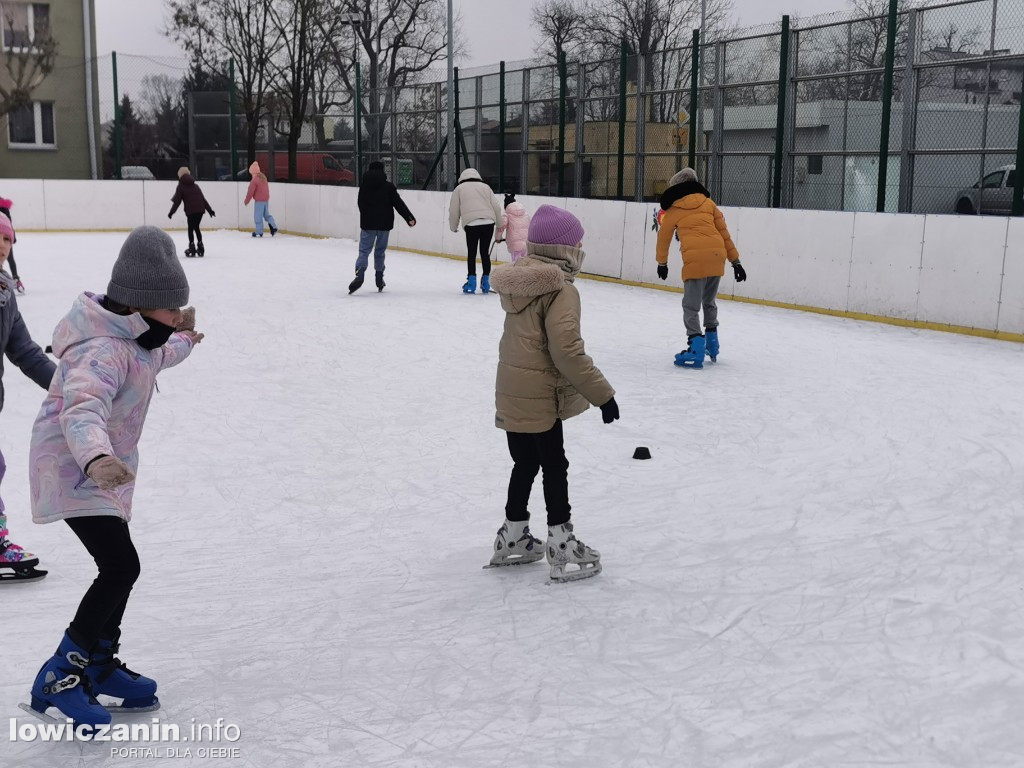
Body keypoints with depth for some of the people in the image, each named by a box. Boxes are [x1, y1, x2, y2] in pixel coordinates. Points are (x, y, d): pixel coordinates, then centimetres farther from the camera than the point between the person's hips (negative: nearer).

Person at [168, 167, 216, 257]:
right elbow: (203, 198, 17)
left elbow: (177, 201, -2)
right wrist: (209, 209, 20)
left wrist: (171, 212, 3)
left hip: (191, 210, -4)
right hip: (200, 209, 4)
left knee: (191, 228, 7)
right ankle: (200, 247, 15)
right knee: (196, 227, 17)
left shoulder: (181, 186, 3)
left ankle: (192, 247, -1)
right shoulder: (195, 185, 18)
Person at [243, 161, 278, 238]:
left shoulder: (254, 180, -15)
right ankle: (273, 227, 4)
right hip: (266, 199, 8)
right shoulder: (263, 177, 10)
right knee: (266, 214, 18)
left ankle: (259, 232, 3)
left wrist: (246, 201, -1)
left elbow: (250, 192, -11)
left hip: (259, 201, -8)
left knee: (258, 217, 0)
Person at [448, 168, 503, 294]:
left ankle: (471, 283, 2)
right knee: (485, 252, 12)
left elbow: (454, 210, 11)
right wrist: (499, 223, 24)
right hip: (488, 222, 2)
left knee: (472, 253, 7)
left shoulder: (459, 188, 14)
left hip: (472, 224, -2)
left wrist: (453, 227, 24)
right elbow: (496, 206, 13)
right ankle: (485, 283, 16)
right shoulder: (485, 186, 19)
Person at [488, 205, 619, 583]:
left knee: (525, 464, 19)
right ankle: (561, 547, 10)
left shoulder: (519, 284, 6)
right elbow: (567, 351, -24)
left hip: (511, 393, 8)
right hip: (538, 398, -8)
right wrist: (602, 393, -19)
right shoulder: (561, 291, -19)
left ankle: (513, 538, 31)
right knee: (554, 468, 3)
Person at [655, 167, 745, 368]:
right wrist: (735, 261, 20)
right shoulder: (708, 203, 19)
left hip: (695, 259, -5)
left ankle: (696, 351, -11)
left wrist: (662, 263, 38)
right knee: (709, 301, 23)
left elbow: (664, 238, 22)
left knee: (691, 307, 1)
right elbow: (724, 232, 17)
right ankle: (712, 347, 32)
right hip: (717, 256, 5)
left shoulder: (673, 209, 12)